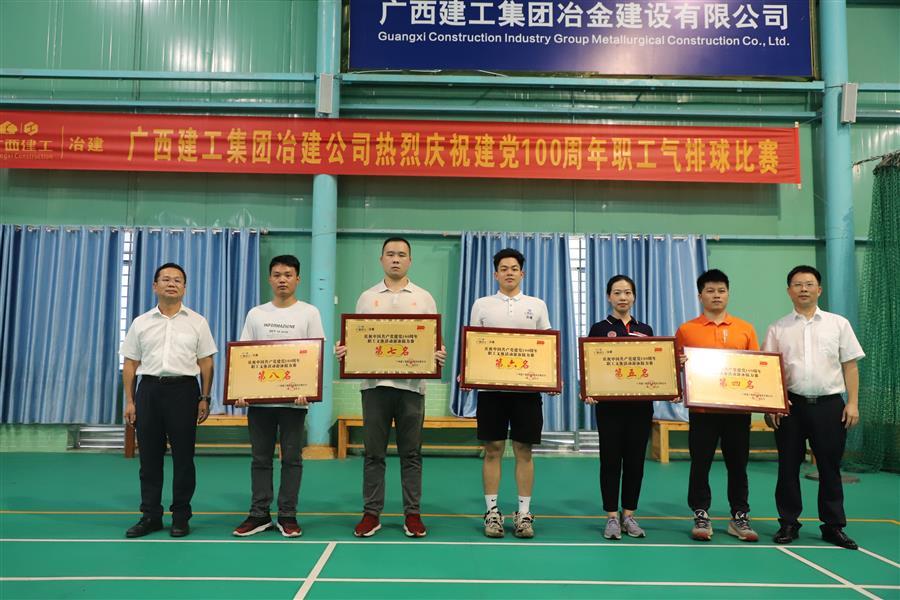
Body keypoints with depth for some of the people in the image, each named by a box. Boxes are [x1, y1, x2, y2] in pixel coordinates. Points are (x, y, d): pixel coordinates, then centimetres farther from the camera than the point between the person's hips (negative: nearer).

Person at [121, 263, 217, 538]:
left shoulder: (197, 322, 5)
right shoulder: (141, 323, 9)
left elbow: (206, 363, 4)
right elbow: (130, 364, 9)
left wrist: (205, 398, -2)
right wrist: (129, 401, 3)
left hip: (183, 390, -2)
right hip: (149, 389, 2)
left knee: (183, 456, 2)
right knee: (149, 456, 6)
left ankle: (181, 516, 13)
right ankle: (150, 516, 16)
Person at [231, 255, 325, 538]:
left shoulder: (309, 313, 2)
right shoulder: (256, 314, 10)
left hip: (294, 398, -2)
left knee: (292, 458, 3)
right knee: (260, 458, 8)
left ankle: (287, 516, 11)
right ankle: (259, 514, 16)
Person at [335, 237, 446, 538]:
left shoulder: (424, 298, 8)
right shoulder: (367, 297, 10)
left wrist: (438, 354, -15)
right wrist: (344, 350, -12)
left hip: (411, 384, 0)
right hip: (375, 383, 1)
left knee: (411, 453, 6)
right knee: (373, 453, 5)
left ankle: (413, 514, 15)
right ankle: (371, 514, 15)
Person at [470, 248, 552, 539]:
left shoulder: (537, 305, 9)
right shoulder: (482, 305, 8)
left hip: (526, 387, 1)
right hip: (491, 386, 0)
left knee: (524, 450, 4)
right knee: (493, 450, 3)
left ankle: (524, 513, 12)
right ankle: (492, 512, 12)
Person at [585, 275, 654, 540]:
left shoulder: (645, 330, 11)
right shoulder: (599, 329, 2)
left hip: (640, 404, 3)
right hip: (609, 404, -3)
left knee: (635, 460, 7)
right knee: (610, 460, 2)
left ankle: (629, 515, 19)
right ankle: (612, 517, 12)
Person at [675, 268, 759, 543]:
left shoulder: (745, 329, 7)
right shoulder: (686, 330, 3)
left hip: (738, 408, 2)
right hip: (702, 408, -1)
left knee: (737, 464, 9)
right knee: (700, 464, 4)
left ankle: (740, 517, 20)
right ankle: (701, 517, 15)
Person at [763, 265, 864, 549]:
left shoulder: (838, 324, 7)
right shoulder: (778, 329, 6)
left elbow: (850, 365, 5)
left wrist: (853, 403, -2)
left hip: (829, 404, 0)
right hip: (791, 405, 0)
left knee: (830, 468, 7)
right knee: (788, 467, 6)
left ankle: (833, 526, 19)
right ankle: (788, 523, 18)